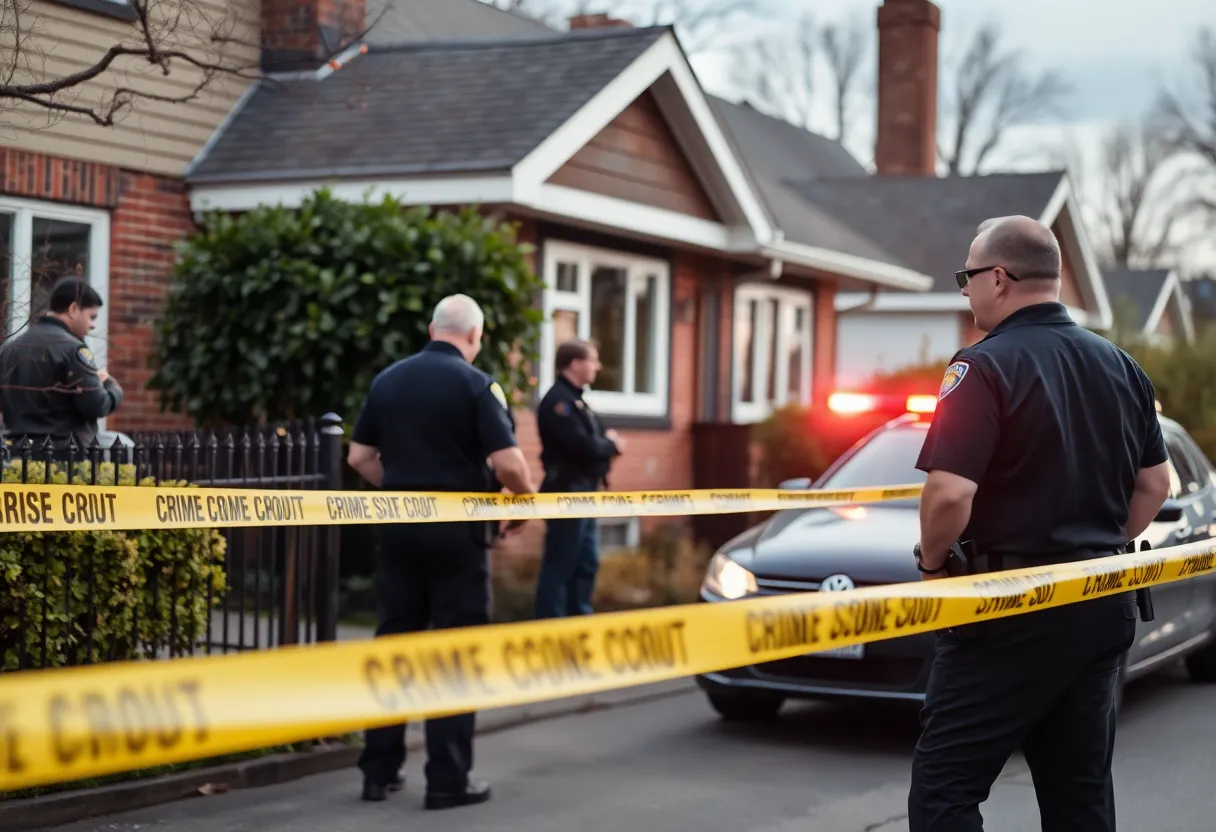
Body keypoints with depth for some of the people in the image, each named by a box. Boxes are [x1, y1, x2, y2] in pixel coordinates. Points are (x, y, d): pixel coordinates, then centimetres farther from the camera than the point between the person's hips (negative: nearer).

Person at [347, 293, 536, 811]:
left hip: (400, 524, 5)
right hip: (456, 528, -5)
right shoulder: (474, 384, -10)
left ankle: (380, 769, 15)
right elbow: (507, 462, -16)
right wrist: (527, 495, 3)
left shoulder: (387, 380, 7)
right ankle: (448, 779, 3)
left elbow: (359, 456, 10)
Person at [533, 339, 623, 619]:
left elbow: (596, 440, 17)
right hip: (567, 493, -11)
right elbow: (583, 447, -24)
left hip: (583, 494, 11)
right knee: (560, 565, -9)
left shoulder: (576, 399, 18)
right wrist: (611, 445, -6)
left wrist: (609, 442, -5)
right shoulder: (558, 401, -15)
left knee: (586, 564, 15)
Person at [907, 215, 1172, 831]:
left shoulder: (985, 368, -14)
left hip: (1012, 605, -7)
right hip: (1104, 605, 8)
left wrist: (933, 561, -5)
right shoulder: (1122, 367, 9)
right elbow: (1154, 486, 15)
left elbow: (950, 493, -23)